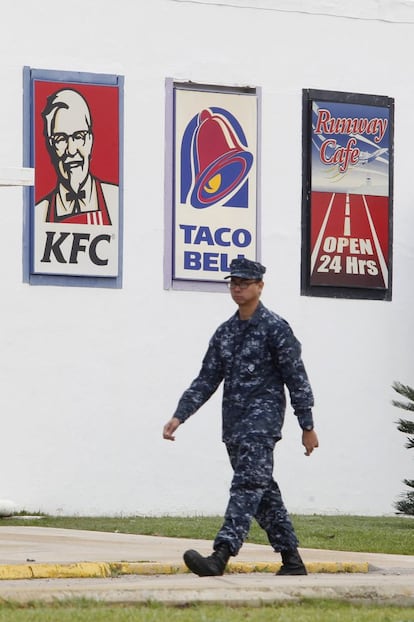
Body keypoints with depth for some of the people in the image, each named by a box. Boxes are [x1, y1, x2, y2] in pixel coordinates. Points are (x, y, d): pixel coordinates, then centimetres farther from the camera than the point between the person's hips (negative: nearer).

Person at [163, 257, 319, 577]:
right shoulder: (225, 332, 15)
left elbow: (297, 379, -5)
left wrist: (308, 426, -7)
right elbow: (206, 380, 15)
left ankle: (221, 556, -32)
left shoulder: (275, 328, -5)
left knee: (248, 484, -17)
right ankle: (291, 559, 18)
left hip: (263, 418, -8)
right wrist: (180, 415, 5)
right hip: (234, 423, 8)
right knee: (263, 490, 10)